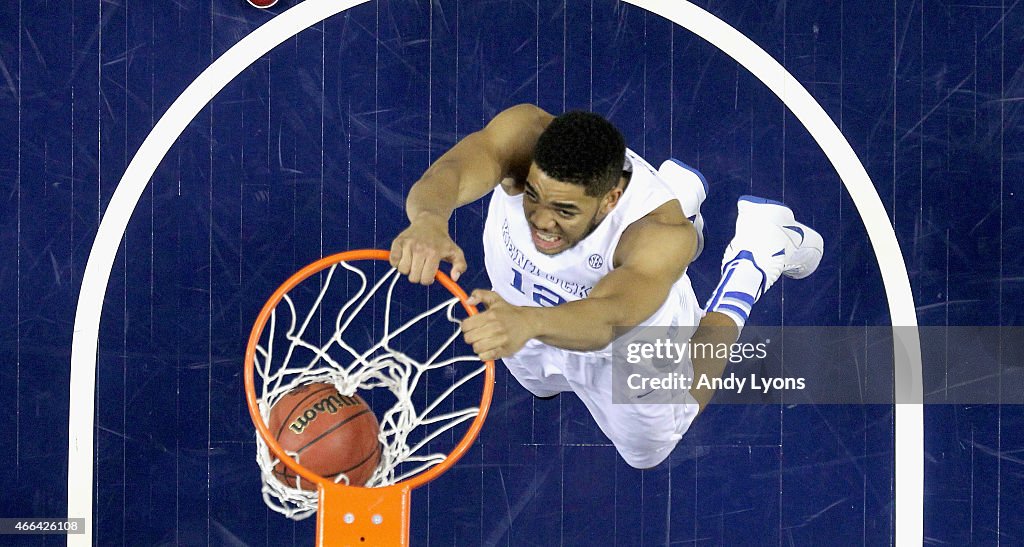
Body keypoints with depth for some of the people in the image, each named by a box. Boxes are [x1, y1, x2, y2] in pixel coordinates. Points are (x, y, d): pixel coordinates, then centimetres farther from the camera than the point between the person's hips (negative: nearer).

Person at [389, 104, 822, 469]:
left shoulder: (662, 233, -46)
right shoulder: (523, 134, -38)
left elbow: (606, 319, -62)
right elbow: (451, 173, -57)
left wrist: (528, 321, -83)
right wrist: (429, 220, -80)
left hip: (624, 355, -3)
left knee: (646, 450, 31)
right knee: (542, 383, 40)